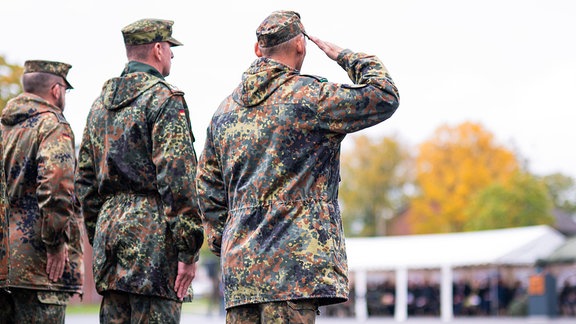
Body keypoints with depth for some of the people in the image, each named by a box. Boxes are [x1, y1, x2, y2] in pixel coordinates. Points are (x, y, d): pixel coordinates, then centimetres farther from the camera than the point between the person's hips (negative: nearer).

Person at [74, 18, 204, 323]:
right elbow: (176, 177, -16)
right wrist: (188, 250, -15)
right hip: (153, 237, -8)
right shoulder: (164, 98, -7)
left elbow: (85, 178, 20)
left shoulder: (101, 103, 18)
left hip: (108, 229, 8)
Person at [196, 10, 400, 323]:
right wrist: (344, 56, 8)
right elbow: (385, 96, -4)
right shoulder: (308, 96, -6)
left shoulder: (226, 109, 16)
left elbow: (208, 187, 19)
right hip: (294, 254, -6)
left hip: (239, 259, 7)